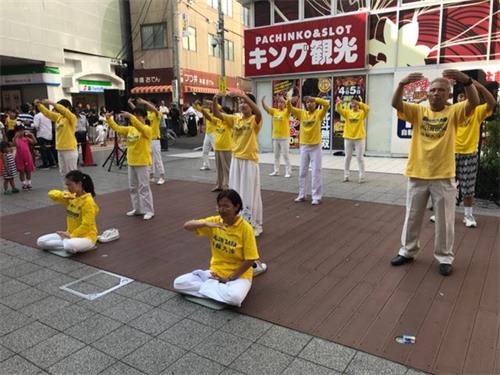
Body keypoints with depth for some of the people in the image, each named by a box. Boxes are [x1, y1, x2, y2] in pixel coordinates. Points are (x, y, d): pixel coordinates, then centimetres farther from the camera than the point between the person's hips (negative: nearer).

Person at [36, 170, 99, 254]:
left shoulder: (88, 201, -20)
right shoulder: (71, 196, 3)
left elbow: (86, 226, -22)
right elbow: (51, 193, 5)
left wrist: (71, 236, -20)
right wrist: (63, 195, -13)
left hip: (86, 236, -7)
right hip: (70, 234, 7)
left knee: (70, 246, -40)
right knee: (40, 242, -2)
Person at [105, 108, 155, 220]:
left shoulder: (147, 129, -12)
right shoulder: (130, 129, 10)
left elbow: (140, 127, -32)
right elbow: (117, 128, 4)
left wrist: (130, 117, -43)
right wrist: (109, 119, -11)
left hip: (142, 163, -8)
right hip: (131, 162, 8)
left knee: (144, 187, -3)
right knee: (133, 187, 14)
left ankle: (149, 210, 5)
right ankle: (137, 209, 25)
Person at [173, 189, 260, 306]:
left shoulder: (245, 228, -18)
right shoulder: (215, 221, -5)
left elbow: (250, 260, -16)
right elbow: (187, 226, -11)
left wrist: (229, 278, -16)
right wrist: (206, 224, -29)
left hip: (238, 275, -4)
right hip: (216, 272, 5)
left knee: (234, 297, -38)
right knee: (178, 283, -10)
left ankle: (208, 287, -8)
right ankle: (224, 289, -9)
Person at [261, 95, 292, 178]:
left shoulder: (286, 111, -6)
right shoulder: (274, 111, 8)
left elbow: (289, 107, -26)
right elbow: (266, 108, 0)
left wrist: (284, 100, -40)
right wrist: (263, 101, -17)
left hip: (284, 137, -6)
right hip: (275, 137, 6)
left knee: (286, 155, -2)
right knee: (276, 155, 12)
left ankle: (288, 172, 4)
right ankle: (276, 171, 21)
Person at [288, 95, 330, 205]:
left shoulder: (319, 113, -3)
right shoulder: (301, 113, 5)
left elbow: (327, 104, -19)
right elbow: (290, 108, -2)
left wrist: (314, 98, -21)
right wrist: (289, 101, -22)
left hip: (315, 146, -4)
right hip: (304, 146, 4)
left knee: (316, 172, -1)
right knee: (302, 172, 10)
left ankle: (317, 197, 6)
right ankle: (301, 195, 22)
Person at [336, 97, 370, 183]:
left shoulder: (362, 113, -2)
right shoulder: (347, 112, 4)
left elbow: (367, 108, -22)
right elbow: (338, 110, -11)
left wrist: (359, 103, -33)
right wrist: (339, 103, -31)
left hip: (359, 138, -2)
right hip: (348, 138, 3)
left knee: (360, 157, 2)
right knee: (347, 157, 9)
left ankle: (362, 176, 9)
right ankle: (346, 175, 18)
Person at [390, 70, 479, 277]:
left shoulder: (453, 112, -1)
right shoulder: (418, 111, 3)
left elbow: (474, 102, -19)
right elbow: (396, 104, -12)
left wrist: (466, 80, -36)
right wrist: (402, 84, -30)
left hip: (443, 176, -1)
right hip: (417, 175, 2)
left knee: (444, 220, 10)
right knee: (412, 217, 14)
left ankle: (444, 257, 26)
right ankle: (408, 251, 30)